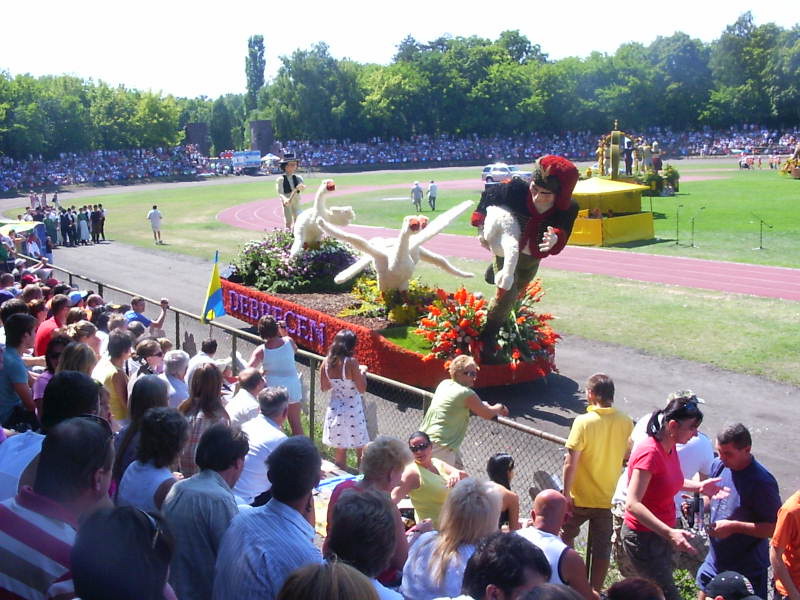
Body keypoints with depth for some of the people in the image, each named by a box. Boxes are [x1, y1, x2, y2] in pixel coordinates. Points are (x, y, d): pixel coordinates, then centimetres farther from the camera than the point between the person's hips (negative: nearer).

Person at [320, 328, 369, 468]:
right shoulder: (351, 362, -20)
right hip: (352, 413, -5)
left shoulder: (326, 362, -4)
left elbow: (323, 387, 8)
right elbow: (362, 389, -16)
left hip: (335, 411, 5)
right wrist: (363, 372, -1)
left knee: (340, 450, 17)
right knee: (361, 451, 10)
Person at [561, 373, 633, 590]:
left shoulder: (583, 422, -19)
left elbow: (571, 462, -19)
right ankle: (595, 591, 22)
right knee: (602, 548, 13)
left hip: (581, 498, -3)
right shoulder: (625, 422, -6)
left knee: (566, 535, 20)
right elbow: (628, 455, 9)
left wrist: (566, 494, -11)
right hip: (608, 498, 3)